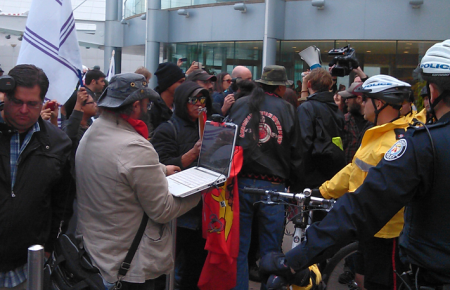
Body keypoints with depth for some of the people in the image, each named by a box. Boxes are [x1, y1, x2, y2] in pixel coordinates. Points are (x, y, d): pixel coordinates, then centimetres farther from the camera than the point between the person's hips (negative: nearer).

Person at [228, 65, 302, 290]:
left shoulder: (239, 105, 4)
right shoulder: (287, 109, 0)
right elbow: (295, 151, 3)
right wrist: (291, 181, 16)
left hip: (241, 182, 2)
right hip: (273, 186, -1)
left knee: (239, 248, 9)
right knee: (271, 250, 10)